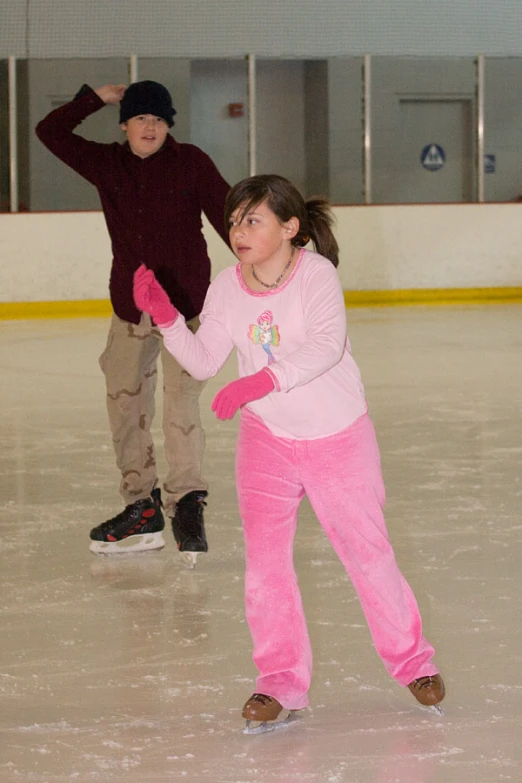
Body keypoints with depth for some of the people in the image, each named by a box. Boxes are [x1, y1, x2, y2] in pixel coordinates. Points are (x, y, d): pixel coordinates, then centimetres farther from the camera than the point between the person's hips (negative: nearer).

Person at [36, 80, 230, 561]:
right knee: (126, 404, 6)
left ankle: (187, 504, -10)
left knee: (181, 404, -14)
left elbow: (226, 215, -2)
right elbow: (50, 132, 6)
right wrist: (97, 98, 4)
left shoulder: (191, 163, -3)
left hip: (186, 303, -4)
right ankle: (142, 507, 15)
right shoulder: (106, 165, 6)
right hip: (130, 305, 5)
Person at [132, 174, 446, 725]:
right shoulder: (226, 288, -4)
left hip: (337, 435, -3)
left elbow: (327, 345, -33)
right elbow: (203, 361, -5)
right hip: (267, 436, 3)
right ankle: (282, 680, 6)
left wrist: (263, 380, -44)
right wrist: (165, 317, -20)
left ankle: (411, 660, 26)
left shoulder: (316, 273, -19)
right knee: (265, 558, -6)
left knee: (366, 550, 6)